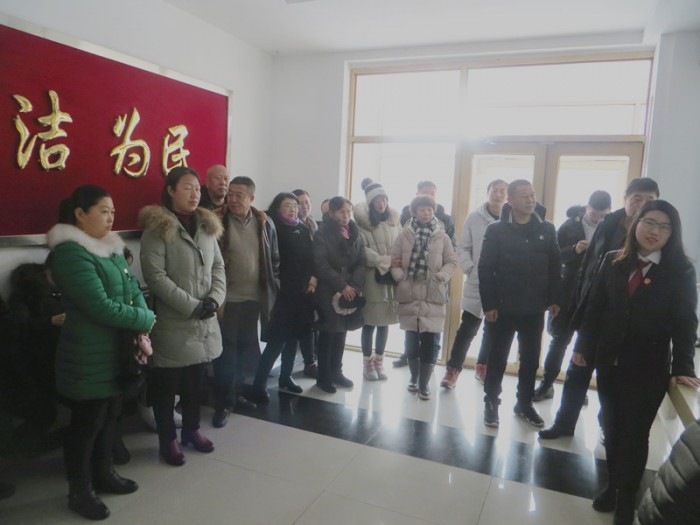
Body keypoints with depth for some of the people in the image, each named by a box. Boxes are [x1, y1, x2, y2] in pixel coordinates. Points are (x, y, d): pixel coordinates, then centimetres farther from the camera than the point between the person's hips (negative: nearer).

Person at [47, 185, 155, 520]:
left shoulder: (111, 247, 9)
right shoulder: (70, 253, -18)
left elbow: (133, 290, 5)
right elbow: (101, 307, -25)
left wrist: (143, 331, -10)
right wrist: (145, 321, -13)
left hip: (117, 351, 8)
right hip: (88, 357, -8)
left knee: (109, 416, 20)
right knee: (86, 423, 8)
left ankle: (103, 474, 39)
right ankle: (79, 492, 27)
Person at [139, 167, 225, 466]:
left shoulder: (207, 226, 12)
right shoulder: (157, 228, -9)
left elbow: (218, 267, 10)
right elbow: (155, 276, -16)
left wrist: (214, 299, -7)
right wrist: (191, 305, -18)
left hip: (204, 322, 6)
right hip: (173, 323, -6)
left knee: (196, 380, 17)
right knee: (167, 383, 8)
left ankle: (191, 429, 35)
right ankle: (168, 439, 25)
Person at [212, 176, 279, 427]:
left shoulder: (264, 223, 3)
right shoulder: (219, 221, -9)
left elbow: (274, 259, 10)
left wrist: (272, 288, 6)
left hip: (255, 298, 4)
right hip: (227, 298, -4)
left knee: (245, 348, 16)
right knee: (226, 351, 3)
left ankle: (236, 393, 33)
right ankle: (223, 403, 16)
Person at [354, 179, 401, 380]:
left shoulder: (394, 219, 7)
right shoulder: (363, 221, -5)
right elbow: (362, 251, -11)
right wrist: (385, 261, -15)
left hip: (393, 277, 4)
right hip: (372, 277, -3)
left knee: (385, 321, 10)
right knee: (370, 321, 4)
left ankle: (379, 360, 26)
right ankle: (367, 362, 20)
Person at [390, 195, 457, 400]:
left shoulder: (441, 236, 1)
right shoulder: (405, 234, 2)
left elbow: (452, 261, 4)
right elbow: (394, 259, 4)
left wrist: (441, 277, -11)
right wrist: (399, 276, -11)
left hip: (433, 295, -1)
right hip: (409, 293, 1)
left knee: (429, 340, 0)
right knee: (411, 338, 11)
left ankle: (424, 382, 11)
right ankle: (414, 376, 30)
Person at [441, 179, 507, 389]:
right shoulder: (474, 218, -2)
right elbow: (463, 248, -1)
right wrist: (471, 270, -11)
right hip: (476, 284, -1)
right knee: (467, 328, 1)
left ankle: (483, 367, 32)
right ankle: (452, 370, 9)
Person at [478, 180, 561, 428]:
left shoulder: (547, 229, 3)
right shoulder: (496, 230, -6)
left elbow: (555, 267, 6)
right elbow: (485, 270, -9)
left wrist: (554, 299, 2)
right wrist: (488, 304, -13)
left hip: (534, 309, 3)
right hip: (502, 308, -3)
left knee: (531, 359, 14)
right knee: (497, 358, 9)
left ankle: (524, 403, 30)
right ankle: (491, 402, 24)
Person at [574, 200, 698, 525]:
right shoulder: (613, 261, 1)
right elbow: (594, 308, 3)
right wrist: (584, 347, 0)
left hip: (649, 369, -2)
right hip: (609, 363, 2)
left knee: (635, 434, 11)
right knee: (612, 429, 14)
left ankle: (627, 498, 29)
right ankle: (612, 487, 32)